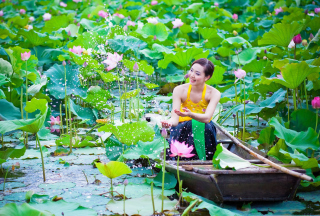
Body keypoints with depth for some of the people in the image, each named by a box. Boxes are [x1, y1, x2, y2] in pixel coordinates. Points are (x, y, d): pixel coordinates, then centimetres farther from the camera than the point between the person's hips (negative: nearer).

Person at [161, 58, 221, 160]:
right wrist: (168, 123, -46)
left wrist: (190, 114, -50)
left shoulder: (213, 93, -13)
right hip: (183, 129, 0)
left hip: (204, 130, 0)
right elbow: (175, 118, -20)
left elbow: (207, 118, -28)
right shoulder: (179, 90, -12)